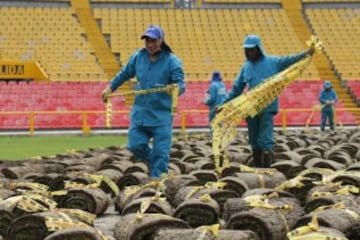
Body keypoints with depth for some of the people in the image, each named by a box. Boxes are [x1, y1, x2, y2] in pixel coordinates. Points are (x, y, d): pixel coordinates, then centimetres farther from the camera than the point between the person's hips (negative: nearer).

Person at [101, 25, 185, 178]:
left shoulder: (172, 61, -9)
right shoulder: (138, 57, 4)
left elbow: (180, 84, -17)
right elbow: (124, 74, 21)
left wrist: (176, 88, -41)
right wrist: (110, 88, 27)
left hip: (161, 115, -4)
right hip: (140, 112, 4)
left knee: (160, 152, -4)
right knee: (136, 145, 2)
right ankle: (154, 161, 30)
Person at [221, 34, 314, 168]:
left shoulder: (272, 62, 1)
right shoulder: (246, 67, 12)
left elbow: (290, 61, -10)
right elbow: (237, 88, 15)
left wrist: (306, 54, -25)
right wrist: (225, 104, 10)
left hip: (267, 108, -4)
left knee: (265, 140, -11)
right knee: (254, 141, 10)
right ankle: (257, 168, 20)